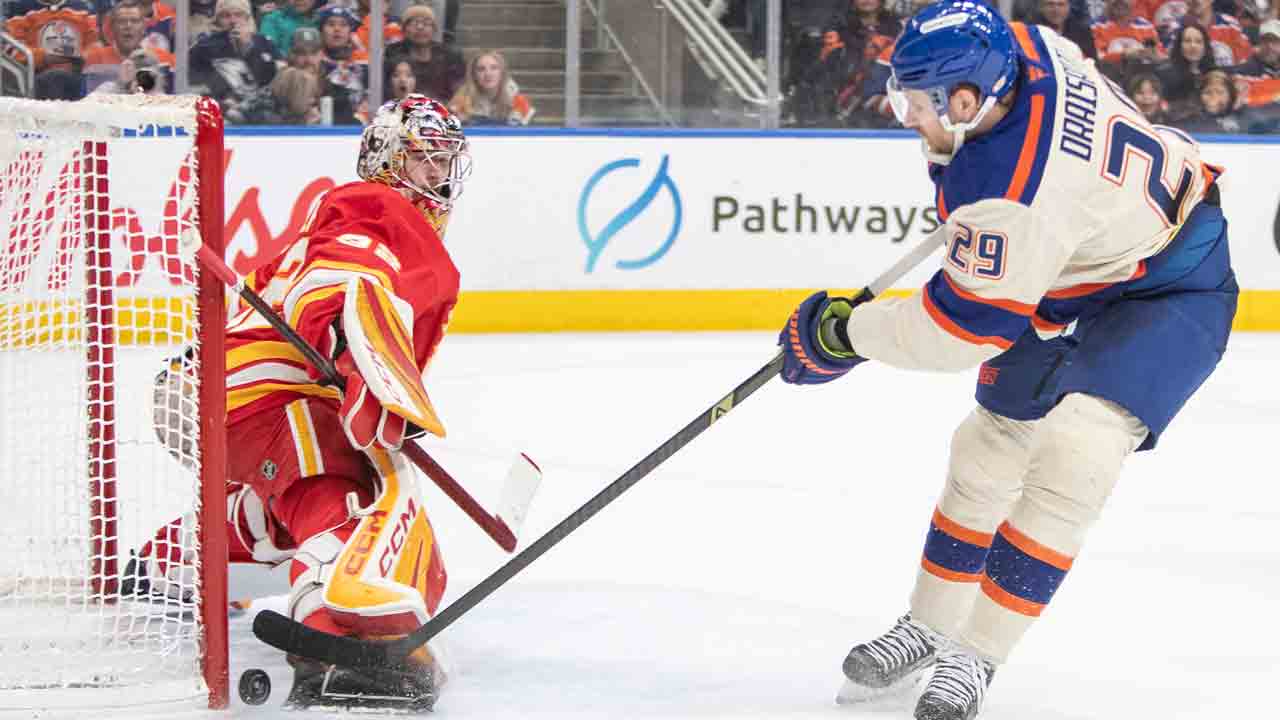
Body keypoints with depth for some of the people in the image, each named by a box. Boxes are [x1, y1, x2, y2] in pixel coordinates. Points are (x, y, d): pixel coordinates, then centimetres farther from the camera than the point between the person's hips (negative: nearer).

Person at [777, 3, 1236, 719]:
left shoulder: (1013, 197, -39)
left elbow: (960, 329, -29)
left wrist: (845, 332, -15)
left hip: (1171, 291, -10)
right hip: (1083, 264, 11)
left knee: (1073, 451, -25)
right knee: (991, 439, 11)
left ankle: (976, 657, -15)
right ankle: (928, 628, 24)